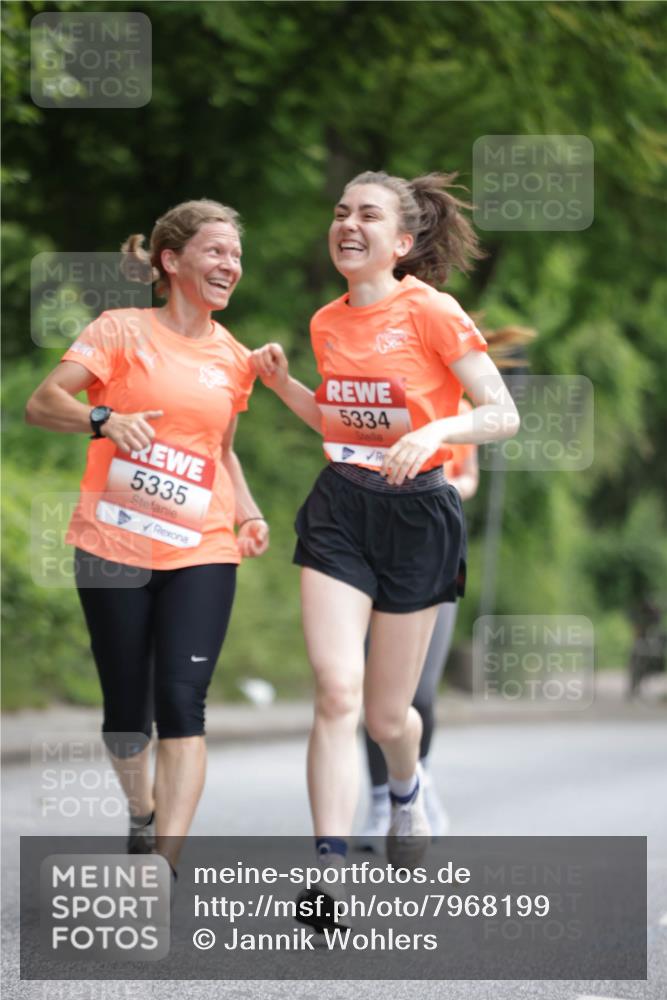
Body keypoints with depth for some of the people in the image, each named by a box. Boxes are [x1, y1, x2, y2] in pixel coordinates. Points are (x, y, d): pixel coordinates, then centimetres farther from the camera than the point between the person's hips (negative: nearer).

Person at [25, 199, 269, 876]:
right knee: (127, 705, 8)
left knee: (182, 702, -13)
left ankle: (167, 864, -17)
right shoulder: (123, 331, -2)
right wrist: (103, 420, -27)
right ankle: (142, 816, 35)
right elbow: (41, 404, -8)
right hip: (113, 547, -2)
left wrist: (249, 514, 9)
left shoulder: (235, 361, 11)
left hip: (201, 553, 2)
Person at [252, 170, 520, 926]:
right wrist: (283, 385, 4)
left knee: (387, 713, 8)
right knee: (336, 692, -14)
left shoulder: (430, 313, -11)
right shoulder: (327, 323, 6)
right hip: (339, 509, 3)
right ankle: (328, 872, -16)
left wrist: (437, 429, -30)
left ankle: (406, 793, 45)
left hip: (414, 513, -3)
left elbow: (503, 415, -12)